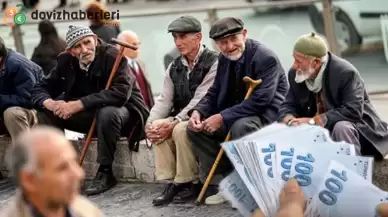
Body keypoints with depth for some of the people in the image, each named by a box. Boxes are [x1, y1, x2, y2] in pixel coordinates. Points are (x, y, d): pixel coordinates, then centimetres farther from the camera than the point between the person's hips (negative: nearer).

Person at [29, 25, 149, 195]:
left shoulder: (112, 56, -22)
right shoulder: (66, 61, -4)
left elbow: (121, 92, -36)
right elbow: (40, 89, -2)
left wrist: (79, 104, -38)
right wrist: (50, 103, -28)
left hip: (122, 110, -6)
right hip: (89, 115, 6)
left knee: (107, 113, -39)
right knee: (46, 113, -9)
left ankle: (105, 172, -22)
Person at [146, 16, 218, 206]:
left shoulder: (213, 62, -13)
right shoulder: (174, 67, 9)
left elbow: (200, 101, -21)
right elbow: (164, 100, 3)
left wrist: (174, 123, -28)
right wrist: (150, 123, -15)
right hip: (181, 118, 6)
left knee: (180, 130, -32)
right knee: (159, 128, -22)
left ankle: (190, 183, -15)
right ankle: (172, 182, -14)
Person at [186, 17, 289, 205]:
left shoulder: (266, 58, -20)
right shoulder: (224, 59, 5)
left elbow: (260, 100, -28)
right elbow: (214, 93, 9)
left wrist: (223, 118, -31)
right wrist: (197, 111, -14)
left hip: (267, 114, -8)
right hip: (238, 114, 8)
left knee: (240, 127, -38)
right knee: (195, 128, -5)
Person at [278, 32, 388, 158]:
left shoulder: (346, 73, -23)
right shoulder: (296, 74, -4)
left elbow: (352, 112, -30)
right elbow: (288, 106, 1)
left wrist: (313, 121, -32)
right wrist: (290, 119, -25)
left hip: (355, 127, -6)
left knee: (341, 128, -37)